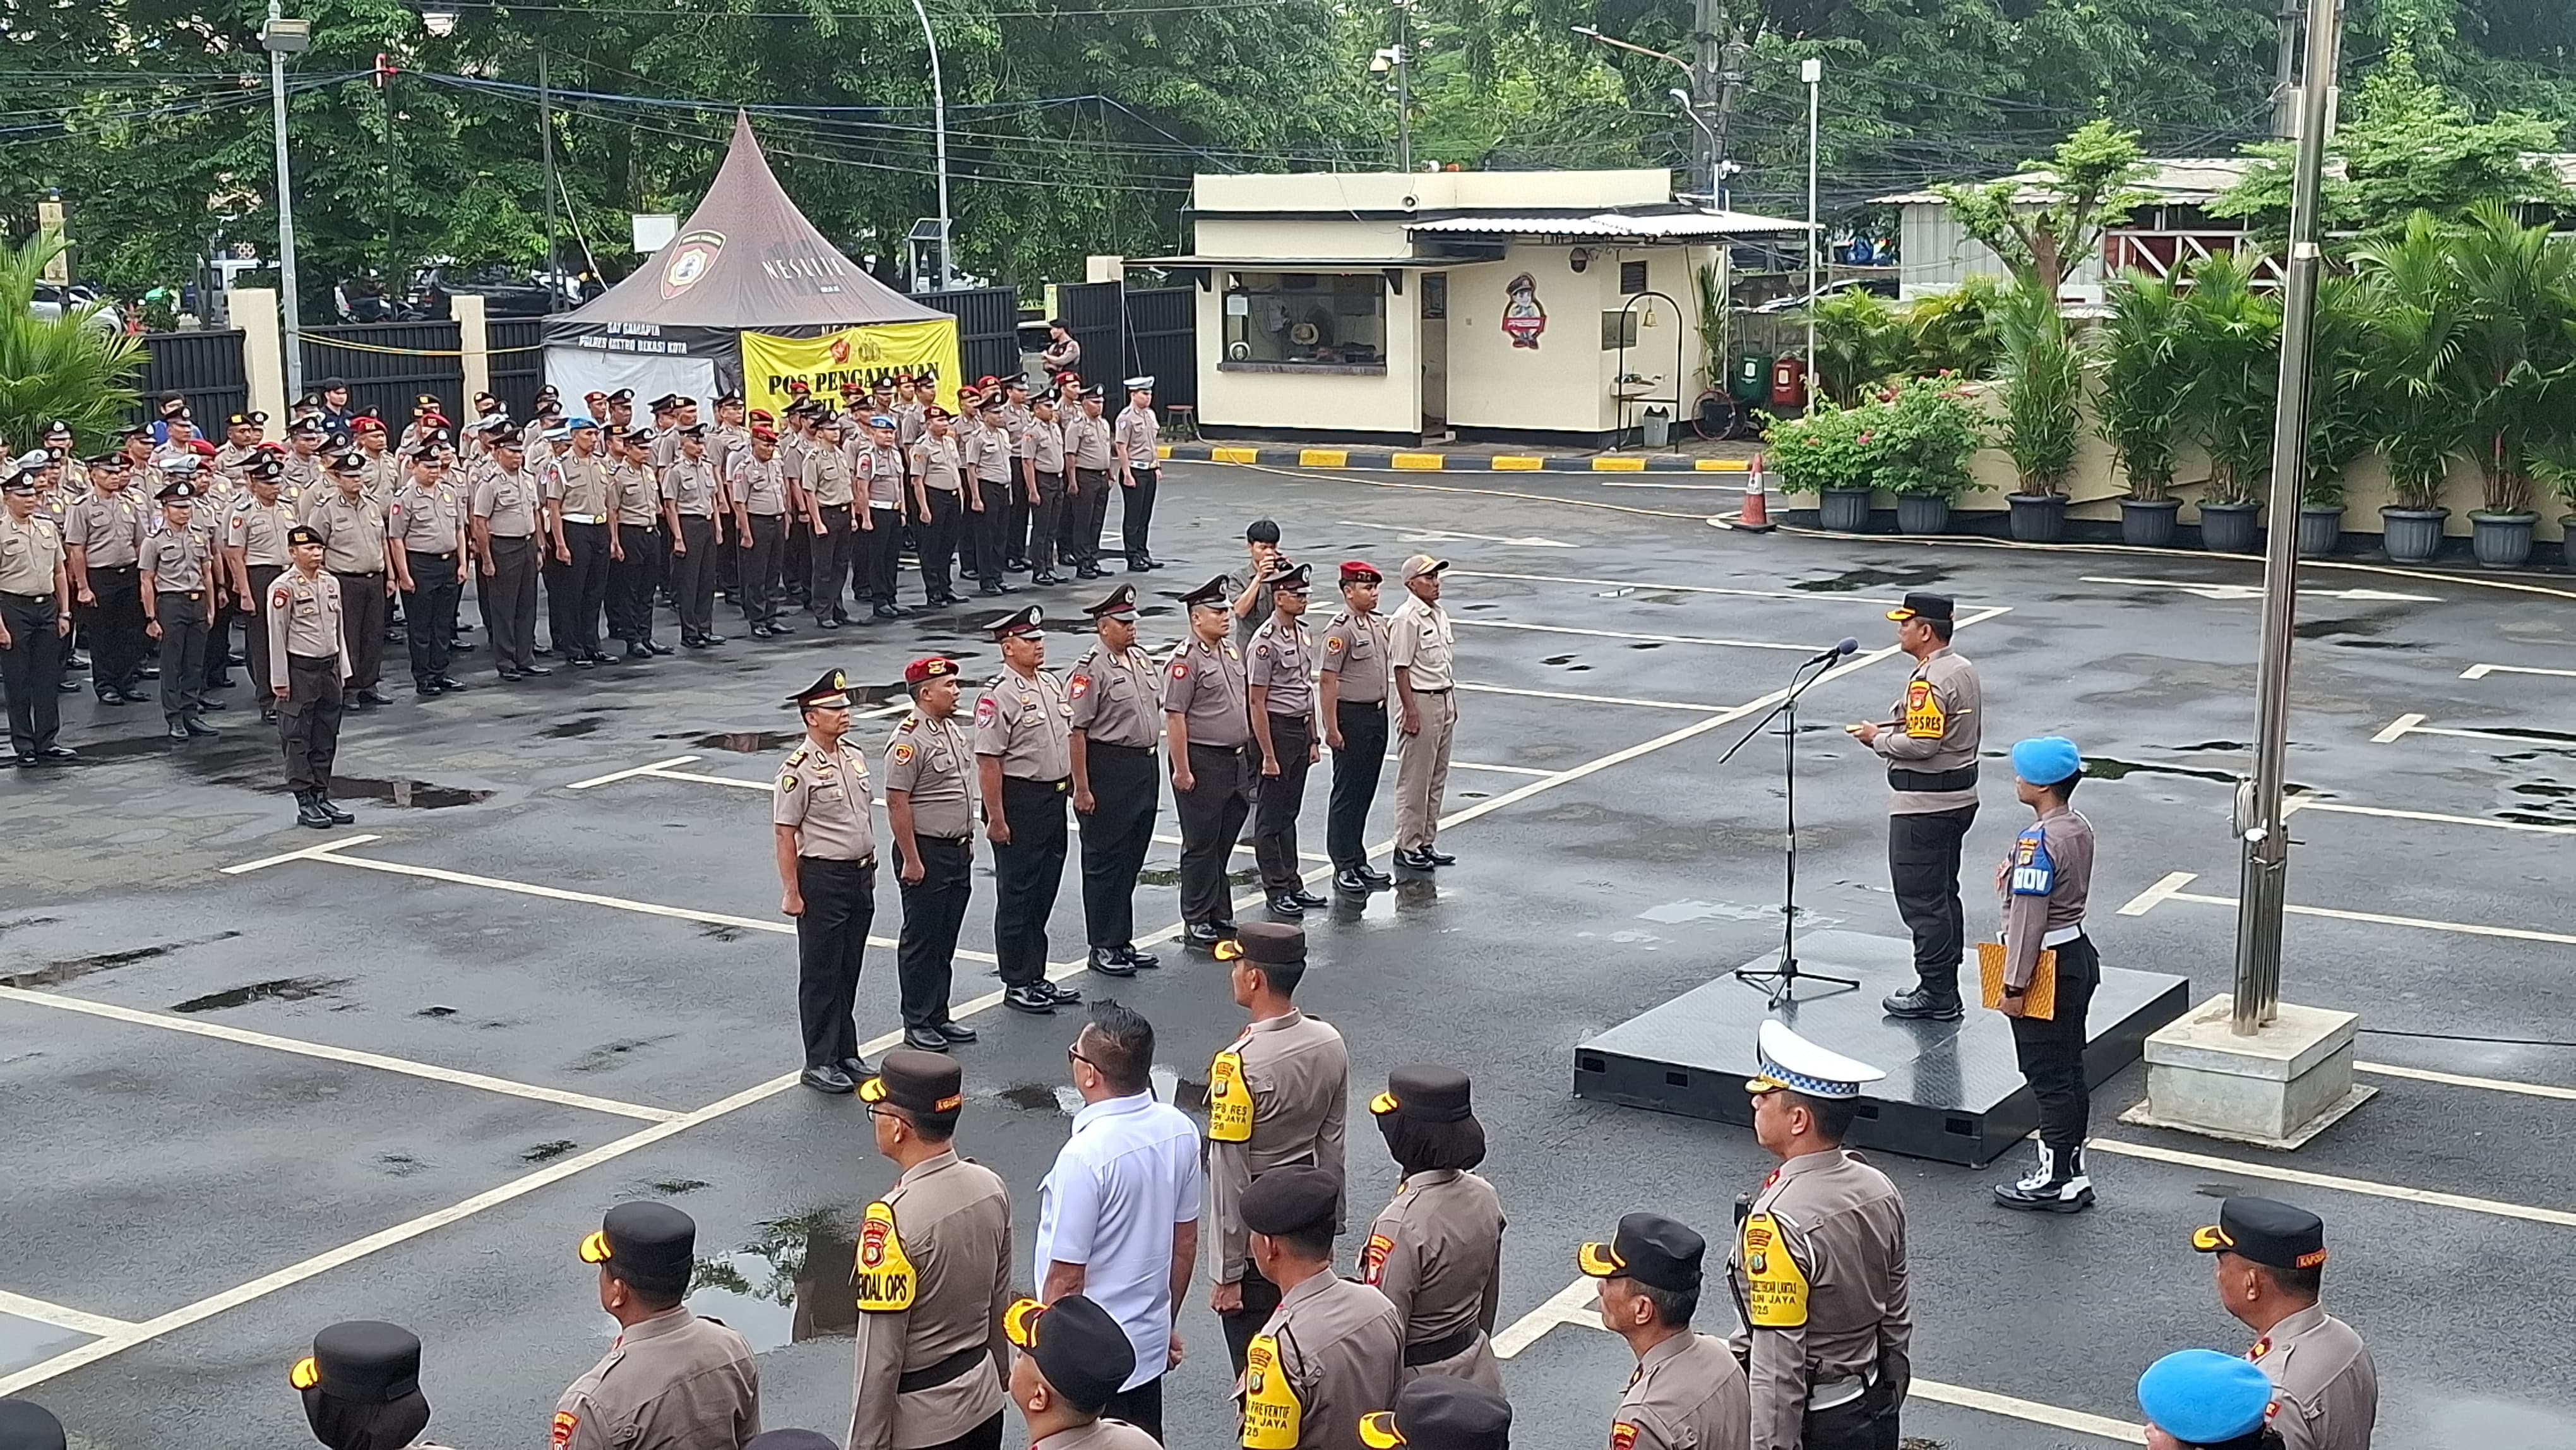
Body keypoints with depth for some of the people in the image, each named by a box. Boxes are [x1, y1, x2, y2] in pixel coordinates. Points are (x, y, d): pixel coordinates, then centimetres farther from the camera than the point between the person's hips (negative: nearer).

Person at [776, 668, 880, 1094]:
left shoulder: (855, 758, 9)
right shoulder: (798, 770, -14)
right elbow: (785, 835, -14)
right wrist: (791, 892, -15)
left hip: (861, 876, 7)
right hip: (822, 878, -7)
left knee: (849, 971, 15)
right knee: (821, 975, 1)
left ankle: (846, 1054, 25)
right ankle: (820, 1063, 8)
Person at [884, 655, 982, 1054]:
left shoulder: (954, 730, 11)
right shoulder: (909, 740, -18)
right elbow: (897, 803, -20)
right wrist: (911, 860, -20)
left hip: (958, 851, 9)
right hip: (926, 853, -9)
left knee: (946, 941, 15)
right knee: (921, 941, 1)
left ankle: (939, 1016, 25)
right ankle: (917, 1024, 9)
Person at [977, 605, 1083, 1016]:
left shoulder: (1052, 684, 10)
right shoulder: (999, 696, -16)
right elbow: (988, 760, -19)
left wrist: (1071, 785, 18)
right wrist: (996, 818, -20)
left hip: (1055, 799, 8)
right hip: (1019, 804, -8)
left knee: (1044, 894, 15)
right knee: (1017, 897, 1)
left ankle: (1037, 977, 25)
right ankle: (1017, 985, 10)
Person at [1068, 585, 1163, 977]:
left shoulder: (1142, 660, 11)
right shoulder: (1090, 669, -15)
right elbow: (1076, 731, -17)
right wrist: (1081, 787, -19)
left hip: (1144, 766, 8)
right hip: (1107, 771, -8)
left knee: (1132, 860, 14)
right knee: (1105, 861, 0)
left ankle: (1122, 941, 24)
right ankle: (1103, 948, 7)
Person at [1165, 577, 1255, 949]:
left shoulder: (1232, 651, 12)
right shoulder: (1186, 660, -15)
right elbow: (1174, 718, -18)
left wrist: (1246, 756, 20)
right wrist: (1182, 770, -20)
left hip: (1235, 759, 8)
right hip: (1202, 761, -8)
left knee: (1223, 845, 15)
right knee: (1201, 846, -1)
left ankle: (1221, 919, 24)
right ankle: (1198, 925, 6)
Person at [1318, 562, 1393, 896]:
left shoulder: (1379, 622, 11)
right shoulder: (1340, 629, -16)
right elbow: (1327, 680, -18)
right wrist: (1332, 728, -20)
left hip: (1378, 714, 8)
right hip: (1351, 717, -8)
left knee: (1366, 793, 14)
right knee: (1347, 794, -1)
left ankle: (1359, 862, 23)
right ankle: (1344, 868, 5)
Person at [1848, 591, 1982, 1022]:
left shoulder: (1929, 680, -22)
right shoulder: (1963, 669, 11)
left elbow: (1921, 744, -27)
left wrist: (1877, 739, -10)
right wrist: (1890, 728, 8)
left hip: (1924, 805, -11)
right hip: (1959, 796, 11)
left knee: (1920, 899, -3)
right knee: (1944, 895, 17)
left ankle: (1936, 995, 1)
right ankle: (1945, 989, 25)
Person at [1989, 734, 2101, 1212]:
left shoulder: (2037, 843, -23)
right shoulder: (2080, 829, 5)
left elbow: (2028, 919, -22)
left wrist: (2014, 986, -18)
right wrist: (2016, 874, 5)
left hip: (2048, 965, -9)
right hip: (2079, 954, 9)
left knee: (2048, 1077, 0)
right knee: (2070, 1072, 15)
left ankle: (2054, 1182, 8)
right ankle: (2074, 1173, 24)